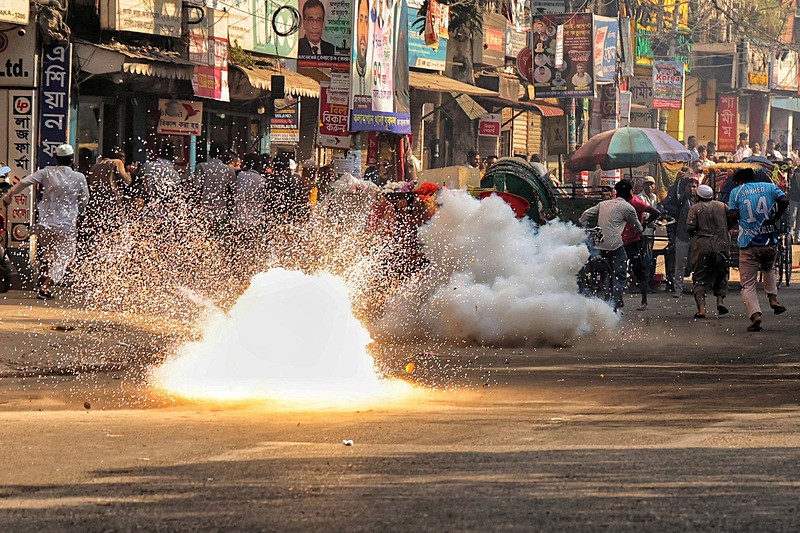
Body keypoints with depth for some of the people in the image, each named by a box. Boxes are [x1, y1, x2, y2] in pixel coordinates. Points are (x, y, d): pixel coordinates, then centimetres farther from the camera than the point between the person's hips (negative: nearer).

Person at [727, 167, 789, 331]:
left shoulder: (736, 192, 4)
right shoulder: (769, 187, 9)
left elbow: (732, 215, -7)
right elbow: (784, 200, -7)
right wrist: (775, 218, 6)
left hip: (748, 244, -3)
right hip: (770, 241, 3)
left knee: (747, 285, 1)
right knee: (768, 268, 33)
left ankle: (755, 315, -19)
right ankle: (773, 298, 13)